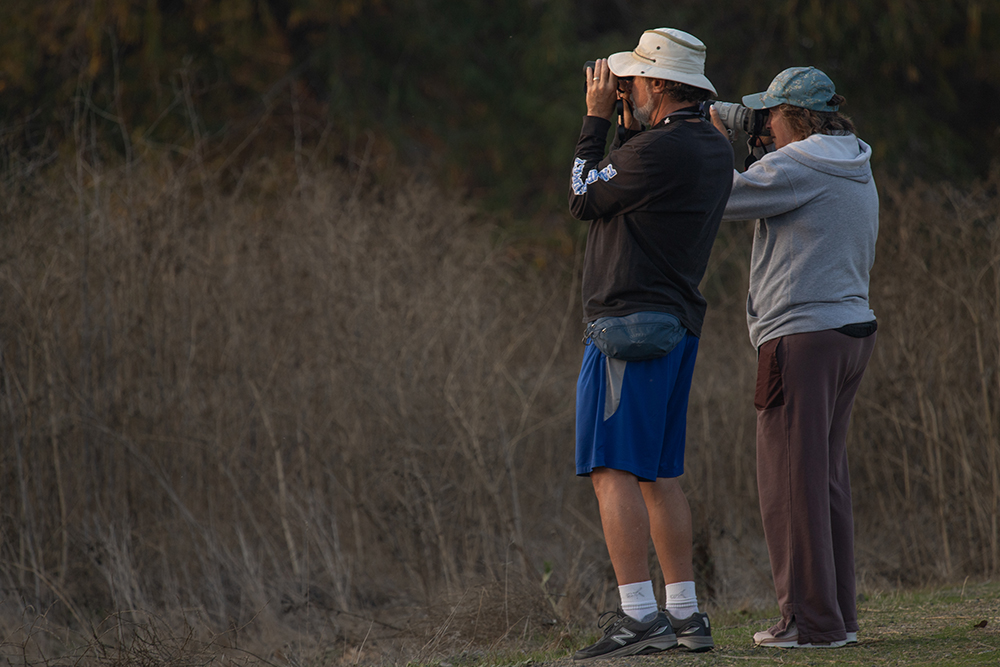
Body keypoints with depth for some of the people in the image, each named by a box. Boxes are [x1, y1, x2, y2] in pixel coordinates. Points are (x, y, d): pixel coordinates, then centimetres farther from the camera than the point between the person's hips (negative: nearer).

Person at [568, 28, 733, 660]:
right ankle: (685, 615, 14)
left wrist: (597, 118, 2)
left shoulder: (659, 148, -18)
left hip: (630, 322, -10)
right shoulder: (714, 148, 12)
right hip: (678, 323, 10)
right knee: (660, 473, 14)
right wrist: (627, 123, 15)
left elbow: (585, 198, -5)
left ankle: (638, 616, -16)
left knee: (613, 470, -10)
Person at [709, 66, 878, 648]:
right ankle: (839, 614, 14)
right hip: (852, 329, 9)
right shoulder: (857, 171, 15)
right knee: (829, 479, 13)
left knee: (793, 481, -4)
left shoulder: (797, 167, -13)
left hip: (802, 335, -9)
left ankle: (813, 619, -4)